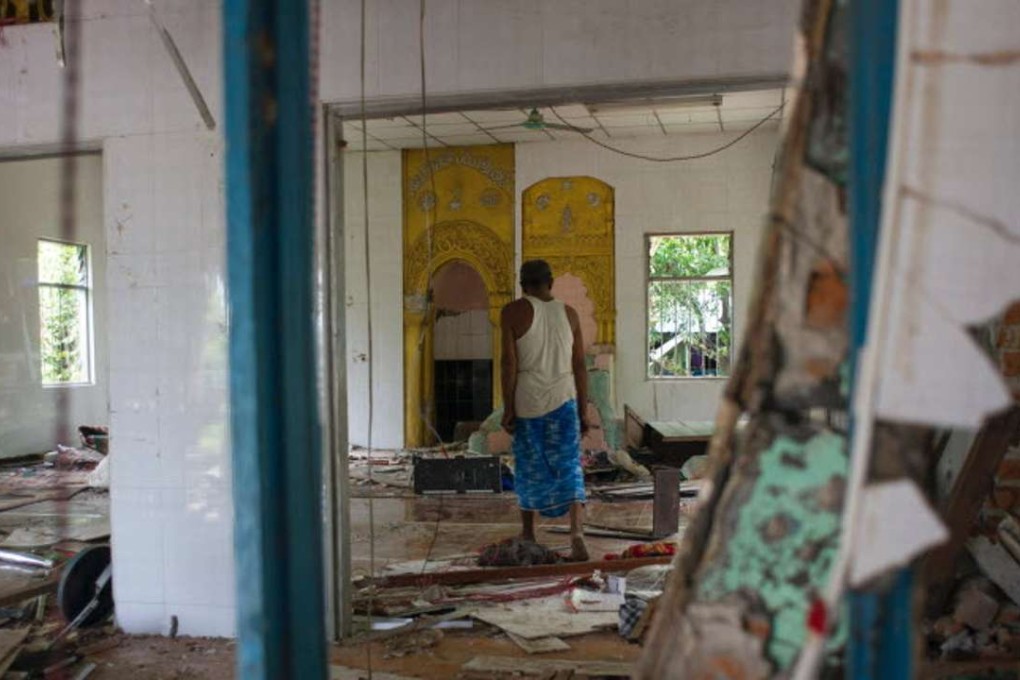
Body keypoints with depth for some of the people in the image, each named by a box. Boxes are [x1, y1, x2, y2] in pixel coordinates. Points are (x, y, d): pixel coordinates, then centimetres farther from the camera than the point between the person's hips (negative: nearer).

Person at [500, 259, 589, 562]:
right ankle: (577, 533, -16)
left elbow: (509, 363, -9)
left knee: (529, 467, 13)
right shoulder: (568, 313, 6)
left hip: (527, 401, -1)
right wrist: (583, 410, 11)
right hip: (563, 400, 1)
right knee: (569, 467, 1)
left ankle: (528, 534, 25)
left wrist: (508, 408, -4)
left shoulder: (513, 312, -3)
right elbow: (580, 366, 6)